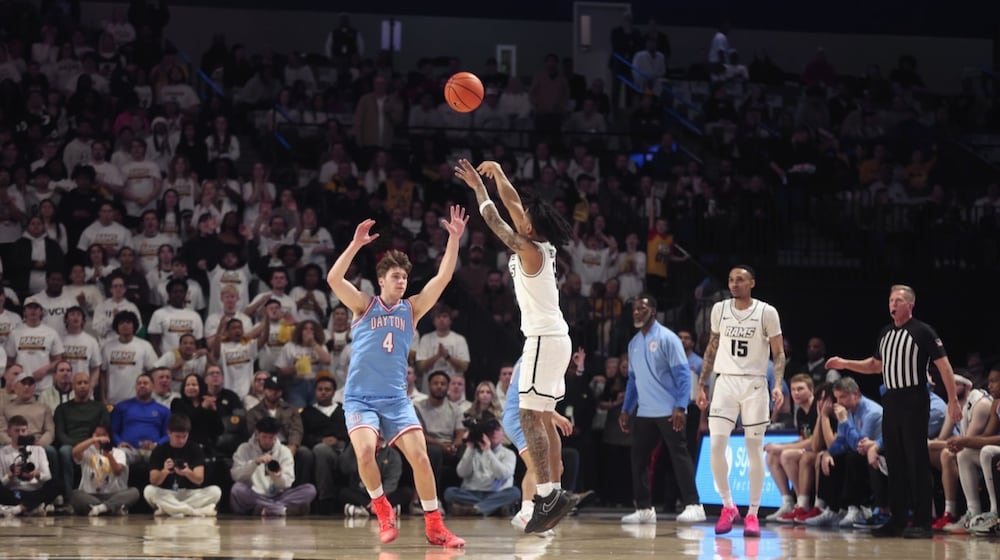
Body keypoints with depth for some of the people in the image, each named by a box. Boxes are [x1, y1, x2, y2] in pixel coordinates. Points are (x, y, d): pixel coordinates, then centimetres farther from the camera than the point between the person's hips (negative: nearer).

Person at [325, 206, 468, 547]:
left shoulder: (411, 309, 8)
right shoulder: (364, 305, 2)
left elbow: (443, 278, -1)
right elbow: (334, 279, -14)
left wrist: (454, 239, -10)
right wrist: (356, 244, -23)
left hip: (396, 398, 2)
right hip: (360, 398, -2)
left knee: (419, 455, -11)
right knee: (365, 451, -25)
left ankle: (434, 526, 0)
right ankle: (382, 510, 0)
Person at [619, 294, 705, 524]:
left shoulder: (667, 338, -7)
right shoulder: (634, 343, 14)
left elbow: (683, 373, -11)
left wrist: (680, 406, -20)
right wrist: (626, 409, 14)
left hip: (669, 412, -7)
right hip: (644, 413, 7)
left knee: (679, 456, -7)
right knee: (638, 458, 3)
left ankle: (693, 506, -5)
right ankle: (644, 509, 9)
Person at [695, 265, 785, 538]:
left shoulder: (767, 312, -4)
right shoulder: (719, 309, 6)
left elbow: (778, 352, -1)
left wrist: (778, 384, -15)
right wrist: (702, 385, 12)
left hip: (754, 385, -2)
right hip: (725, 382, 2)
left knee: (755, 450, 0)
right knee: (716, 445, -9)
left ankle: (752, 513, 8)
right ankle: (728, 507, 6)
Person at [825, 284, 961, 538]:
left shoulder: (923, 332, -6)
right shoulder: (886, 333, 15)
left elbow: (944, 365, -9)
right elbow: (875, 365, 27)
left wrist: (953, 400, -16)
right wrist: (844, 364, 15)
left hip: (914, 402, -7)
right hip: (891, 401, 7)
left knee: (916, 461, -8)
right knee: (894, 460, 8)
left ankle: (922, 522, -7)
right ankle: (898, 520, 13)